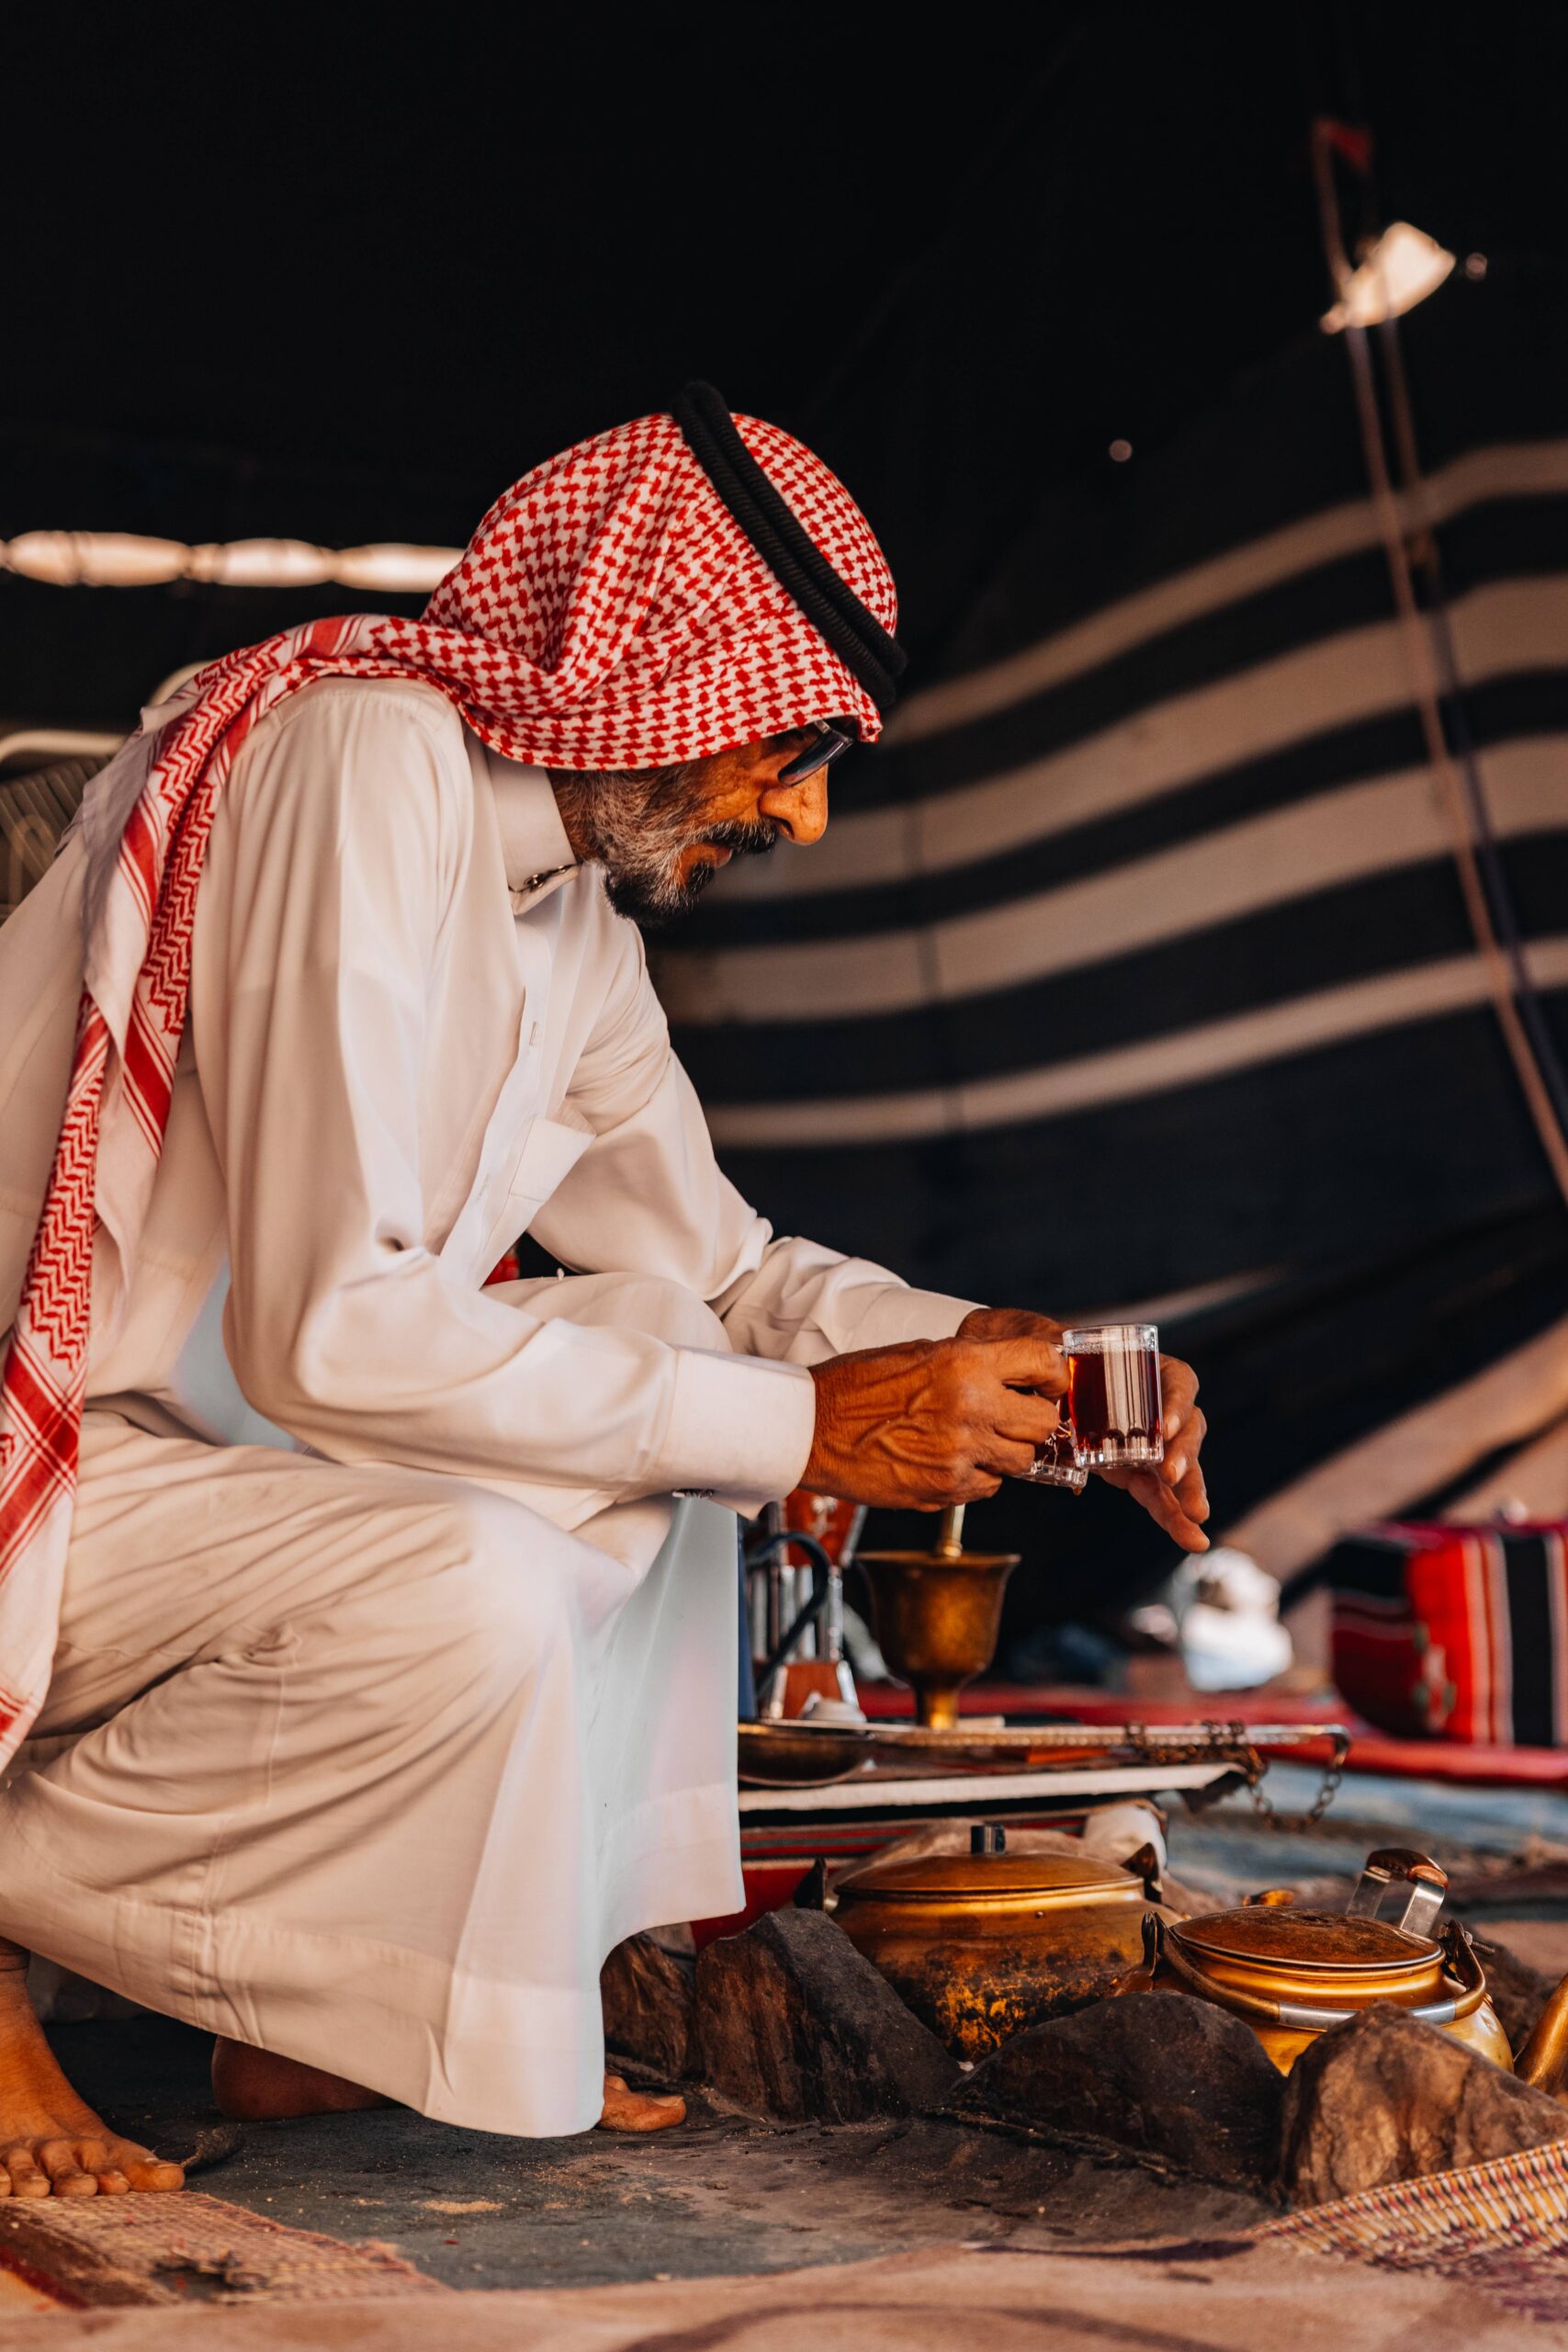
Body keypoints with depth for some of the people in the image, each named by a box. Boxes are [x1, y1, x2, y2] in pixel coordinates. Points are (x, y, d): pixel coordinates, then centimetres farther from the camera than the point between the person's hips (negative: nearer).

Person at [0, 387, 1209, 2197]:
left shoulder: (575, 892, 6)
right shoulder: (358, 761, -22)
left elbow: (712, 1259, 16)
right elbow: (327, 1327, -28)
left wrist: (1000, 1365, -2)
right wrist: (799, 1425, -22)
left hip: (192, 1418, 10)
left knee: (662, 1411, 4)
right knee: (472, 1600, -29)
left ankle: (325, 2010, 3)